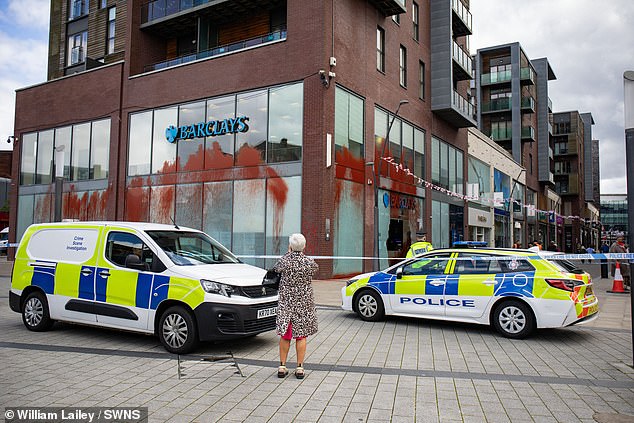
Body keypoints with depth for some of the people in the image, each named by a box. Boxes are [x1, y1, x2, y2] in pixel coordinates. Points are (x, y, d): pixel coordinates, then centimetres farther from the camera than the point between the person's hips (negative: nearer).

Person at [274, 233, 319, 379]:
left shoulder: (284, 261, -11)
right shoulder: (309, 262, -10)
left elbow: (275, 269, 11)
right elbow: (315, 268, 14)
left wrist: (288, 254, 19)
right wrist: (301, 255, 22)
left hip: (286, 302, 1)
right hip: (304, 303, 0)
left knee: (285, 335, 11)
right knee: (301, 336, 8)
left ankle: (282, 367, 17)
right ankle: (300, 368, 12)